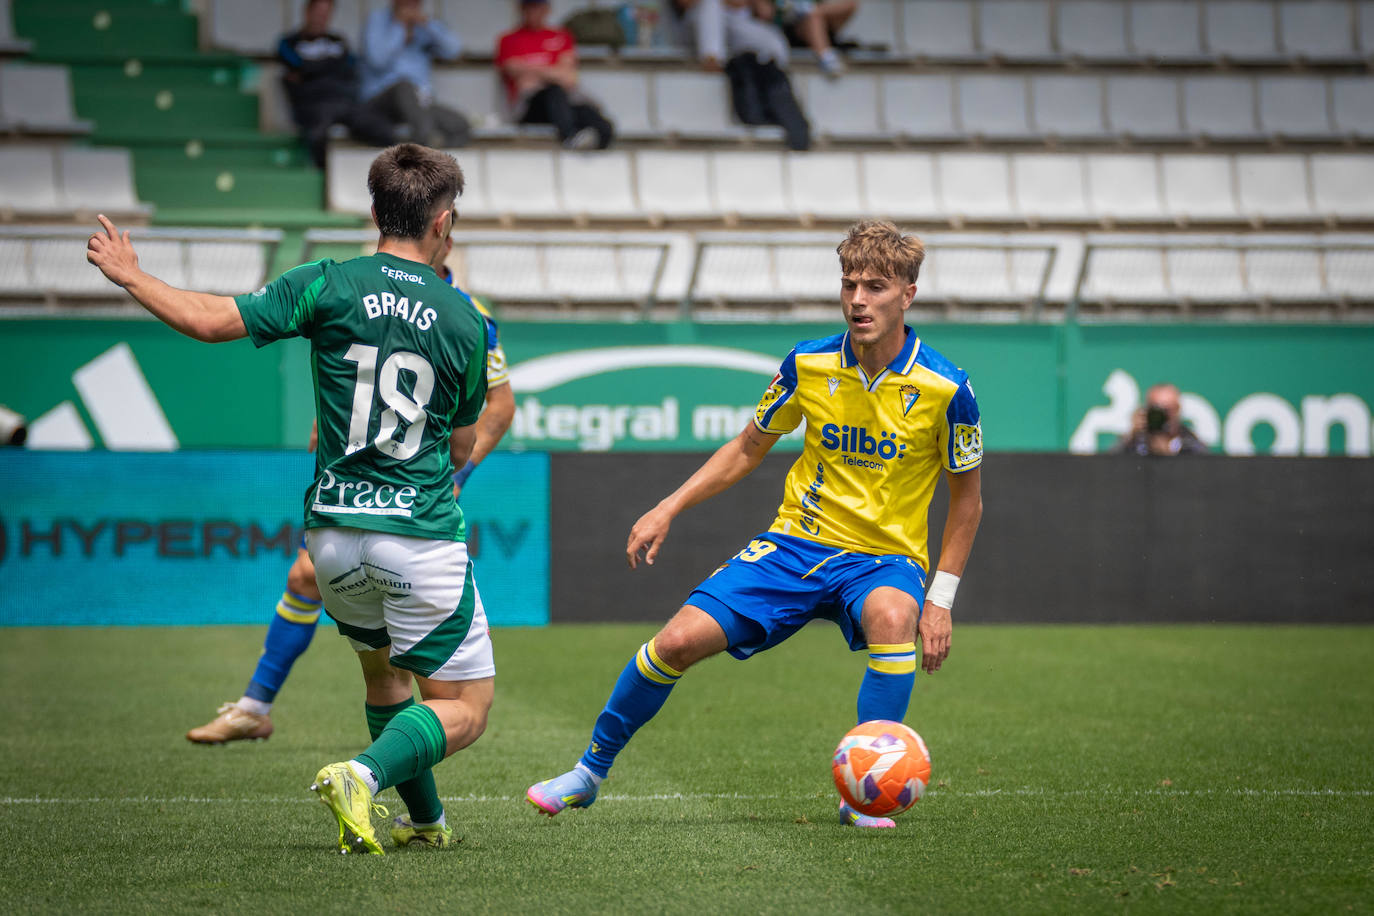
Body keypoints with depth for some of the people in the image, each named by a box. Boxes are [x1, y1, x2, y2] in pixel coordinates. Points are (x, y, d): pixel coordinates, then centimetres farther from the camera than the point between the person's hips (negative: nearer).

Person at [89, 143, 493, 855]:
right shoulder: (464, 321, -1)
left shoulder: (329, 286, -4)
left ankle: (424, 819, 28)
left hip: (335, 532, 3)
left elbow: (210, 321, -7)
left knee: (382, 669, 27)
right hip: (422, 537, -3)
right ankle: (362, 776, -21)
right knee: (464, 709, 3)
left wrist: (129, 274, 7)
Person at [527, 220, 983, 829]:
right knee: (679, 641, -13)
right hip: (797, 543, 2)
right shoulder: (808, 366, -5)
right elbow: (748, 449, 12)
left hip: (885, 559, -2)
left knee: (893, 615, -39)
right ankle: (589, 773, 10)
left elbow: (967, 499, 0)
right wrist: (668, 509, 4)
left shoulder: (945, 388, -12)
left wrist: (941, 598, -7)